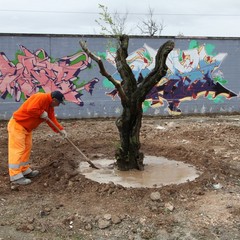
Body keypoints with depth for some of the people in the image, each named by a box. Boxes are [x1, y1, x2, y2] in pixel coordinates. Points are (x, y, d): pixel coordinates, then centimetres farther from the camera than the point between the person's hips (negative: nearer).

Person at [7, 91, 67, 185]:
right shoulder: (41, 97, -23)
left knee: (27, 148, 15)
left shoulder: (50, 106, 8)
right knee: (18, 149, -10)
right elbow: (31, 109, -35)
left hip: (27, 127, 11)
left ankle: (25, 170, 26)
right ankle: (16, 176, -9)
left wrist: (60, 129, -4)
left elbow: (52, 119, 7)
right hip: (17, 125, -11)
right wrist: (42, 113, -20)